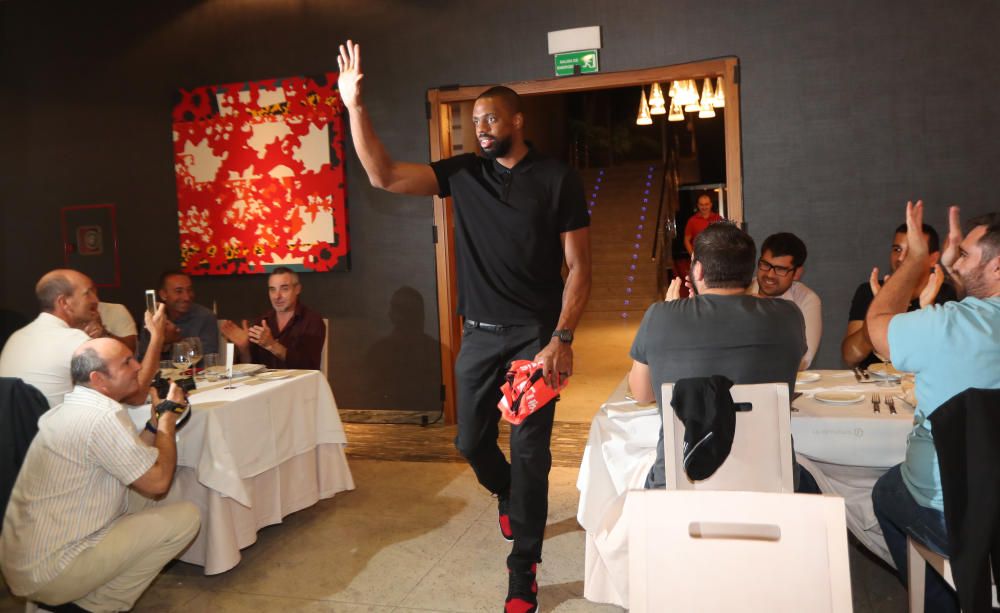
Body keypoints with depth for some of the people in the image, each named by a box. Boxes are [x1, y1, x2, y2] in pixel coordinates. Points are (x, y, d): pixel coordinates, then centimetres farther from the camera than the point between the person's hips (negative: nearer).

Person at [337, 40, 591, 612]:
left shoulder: (558, 178, -5)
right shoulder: (463, 172, 4)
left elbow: (579, 266, -6)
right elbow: (384, 175, -4)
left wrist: (562, 340, -15)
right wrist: (356, 105, -13)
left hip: (536, 333, -4)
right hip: (480, 333, 4)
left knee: (529, 451, -1)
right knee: (473, 441, 12)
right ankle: (510, 496, 46)